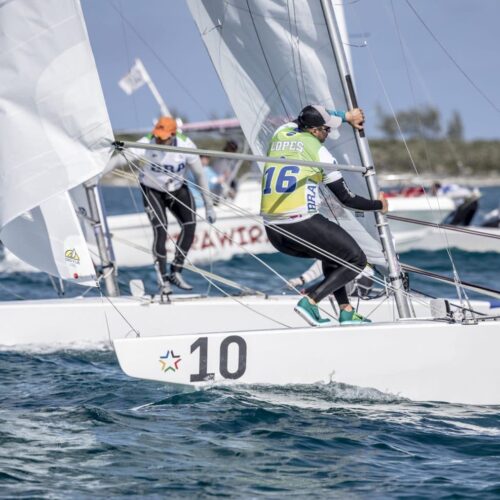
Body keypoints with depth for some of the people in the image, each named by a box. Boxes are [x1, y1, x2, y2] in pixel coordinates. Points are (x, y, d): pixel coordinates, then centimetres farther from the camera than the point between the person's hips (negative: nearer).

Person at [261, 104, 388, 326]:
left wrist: (346, 116, 45)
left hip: (273, 232, 7)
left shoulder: (281, 133, 13)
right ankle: (310, 301, -10)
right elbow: (346, 198, 3)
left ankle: (346, 311, 21)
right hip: (302, 227, -7)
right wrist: (378, 205, 18)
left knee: (332, 251, 31)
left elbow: (314, 115, 38)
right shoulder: (318, 151, -2)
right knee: (357, 260, 6)